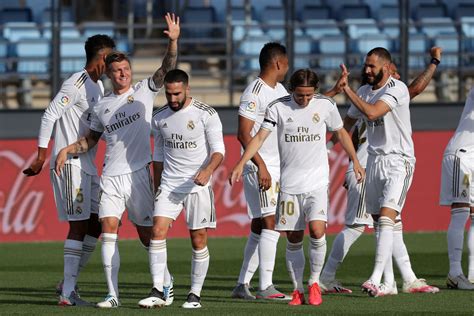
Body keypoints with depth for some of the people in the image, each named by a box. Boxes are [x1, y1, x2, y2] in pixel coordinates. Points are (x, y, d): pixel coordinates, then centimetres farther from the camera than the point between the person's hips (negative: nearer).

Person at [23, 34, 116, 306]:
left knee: (96, 223, 8)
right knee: (79, 225, -9)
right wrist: (42, 157, -19)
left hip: (88, 165, 9)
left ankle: (69, 283, 15)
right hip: (70, 164, -9)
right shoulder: (77, 84, -14)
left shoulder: (99, 86, 15)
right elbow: (49, 116, -17)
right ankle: (68, 293, -7)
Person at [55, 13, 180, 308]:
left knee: (147, 233, 3)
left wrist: (173, 42, -25)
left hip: (138, 173, -3)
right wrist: (67, 150, 8)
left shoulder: (144, 91, 4)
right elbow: (92, 139, 24)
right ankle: (113, 294, -8)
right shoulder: (103, 106, 14)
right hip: (110, 176, 3)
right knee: (109, 229, -9)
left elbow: (166, 68, -10)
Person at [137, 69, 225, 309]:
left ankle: (195, 294, 10)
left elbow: (218, 149, -10)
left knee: (199, 240, -1)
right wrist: (156, 188, 18)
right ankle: (157, 292, -14)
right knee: (158, 231, -13)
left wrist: (208, 170, -29)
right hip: (169, 184, 3)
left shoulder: (206, 114, -7)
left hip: (198, 185, -3)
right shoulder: (159, 118, 7)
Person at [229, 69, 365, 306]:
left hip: (317, 182, -1)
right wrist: (241, 164, -18)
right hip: (289, 184, 1)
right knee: (293, 240, 3)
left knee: (317, 231, -18)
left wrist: (355, 162, 19)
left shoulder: (325, 105, 0)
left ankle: (314, 282, 0)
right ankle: (298, 290, 15)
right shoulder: (278, 108, -3)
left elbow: (341, 133, 15)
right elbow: (260, 137, -7)